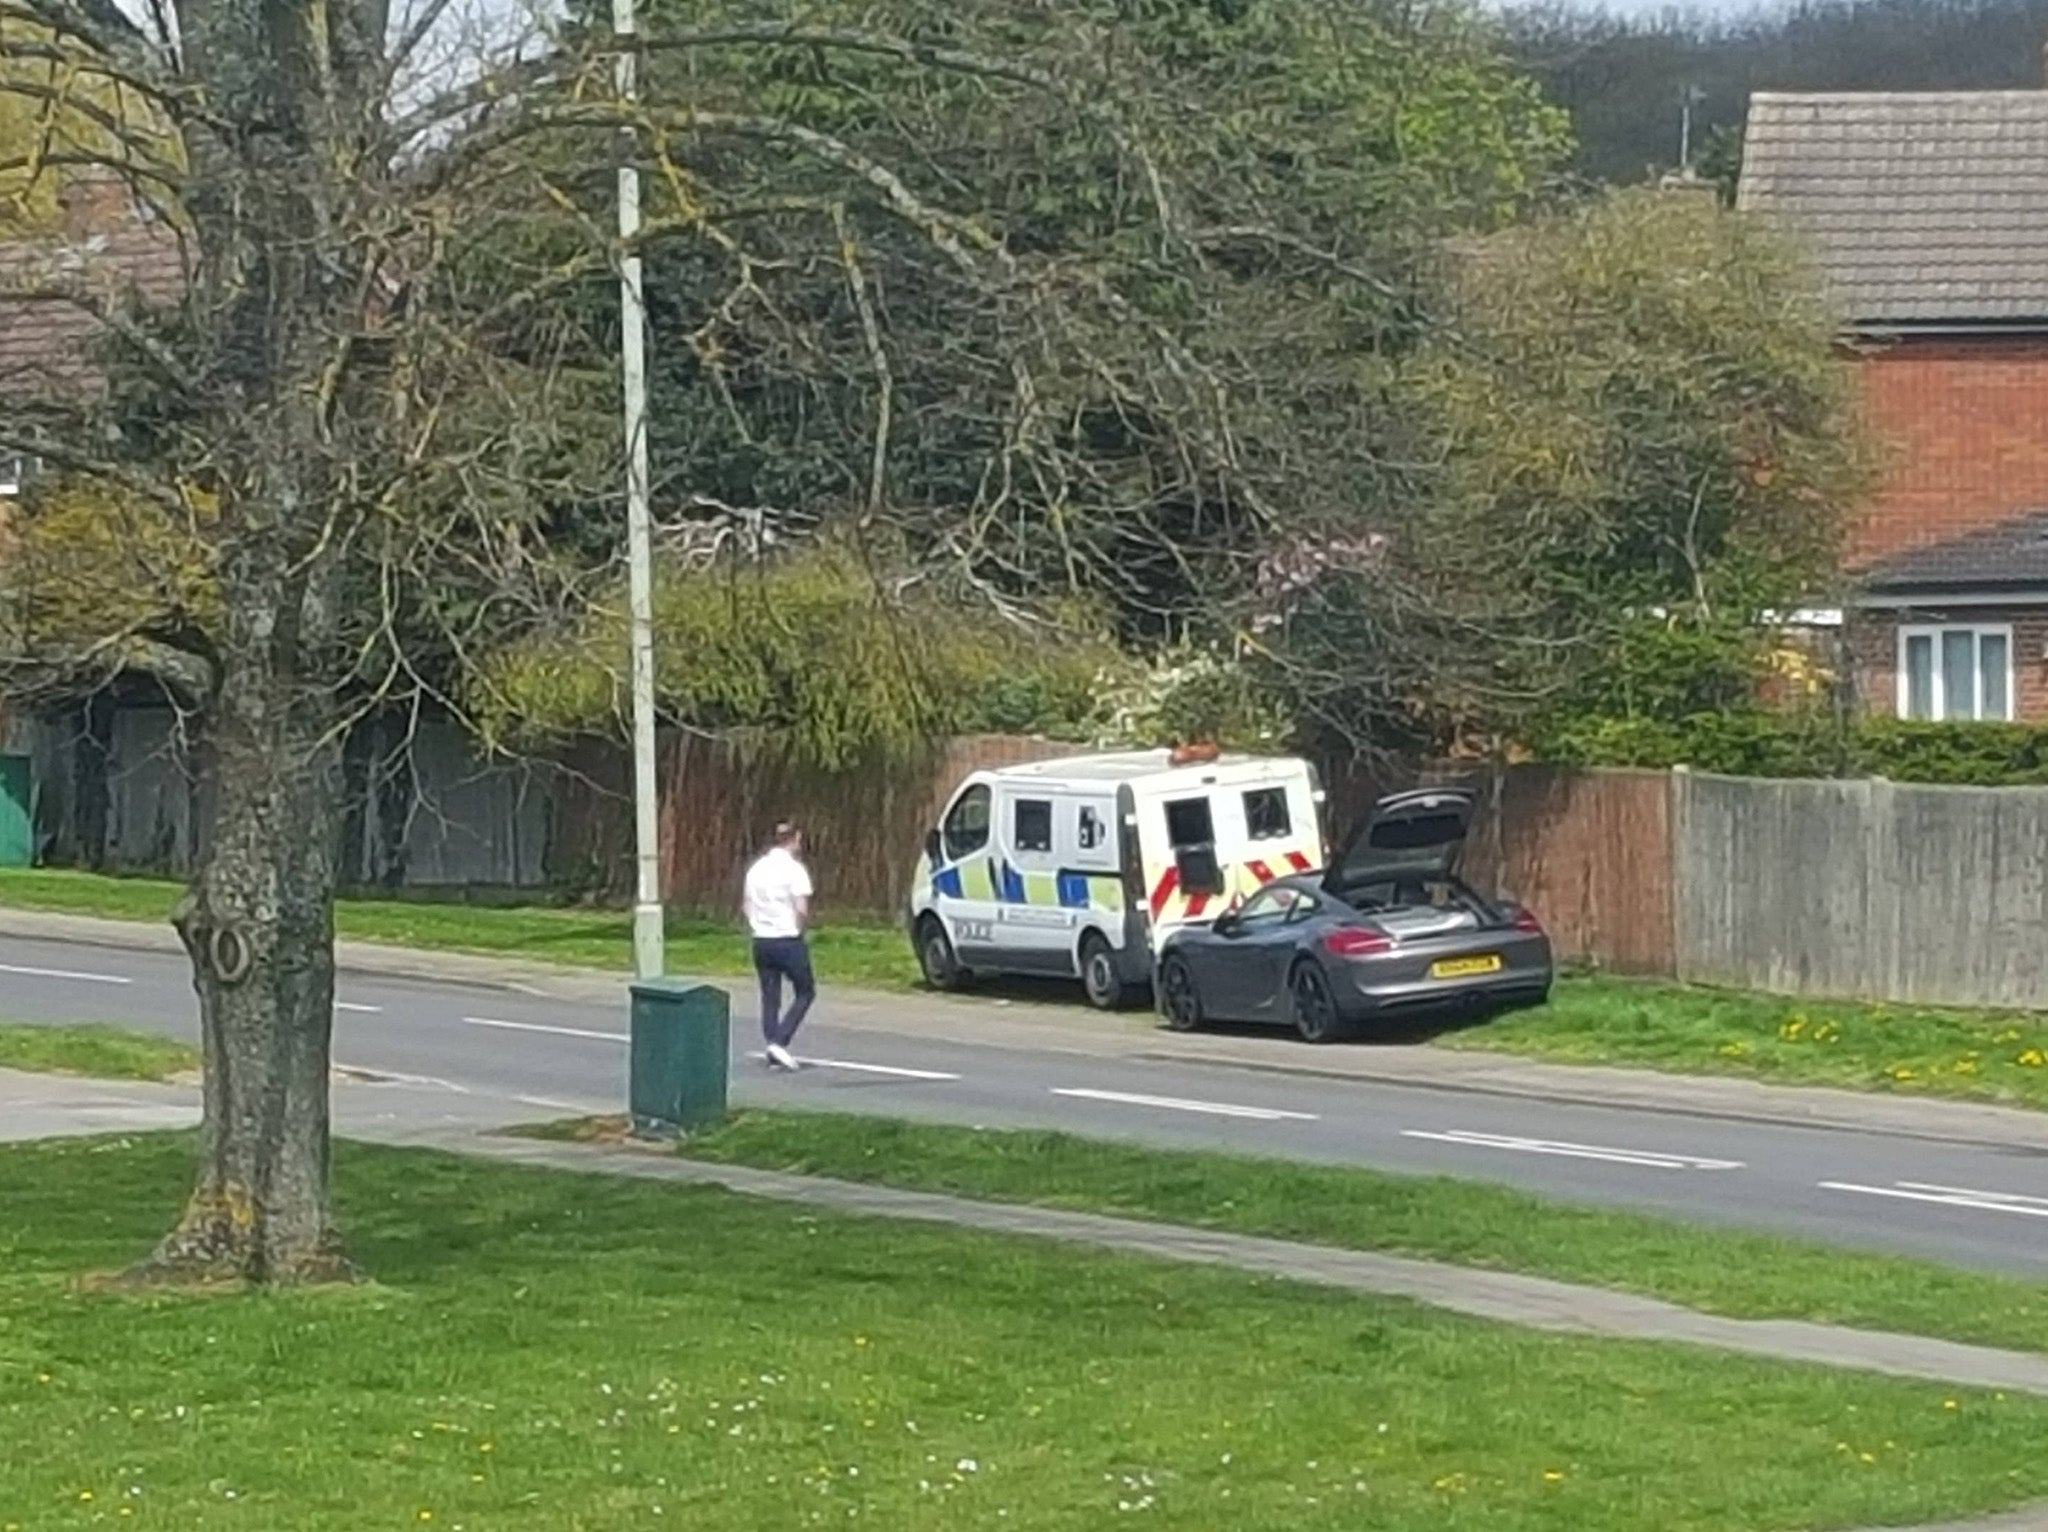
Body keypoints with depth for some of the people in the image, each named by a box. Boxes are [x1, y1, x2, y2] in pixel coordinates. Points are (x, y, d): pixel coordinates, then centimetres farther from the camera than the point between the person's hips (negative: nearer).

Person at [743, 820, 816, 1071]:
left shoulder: (757, 869, 8)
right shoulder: (794, 869, -12)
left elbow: (748, 907, 10)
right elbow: (802, 910, -17)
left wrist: (758, 929, 16)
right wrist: (803, 927, 1)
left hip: (761, 940, 6)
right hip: (789, 940, -6)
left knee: (770, 997, 11)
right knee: (805, 992, 8)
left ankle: (774, 1055, 10)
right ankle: (780, 1041, -7)